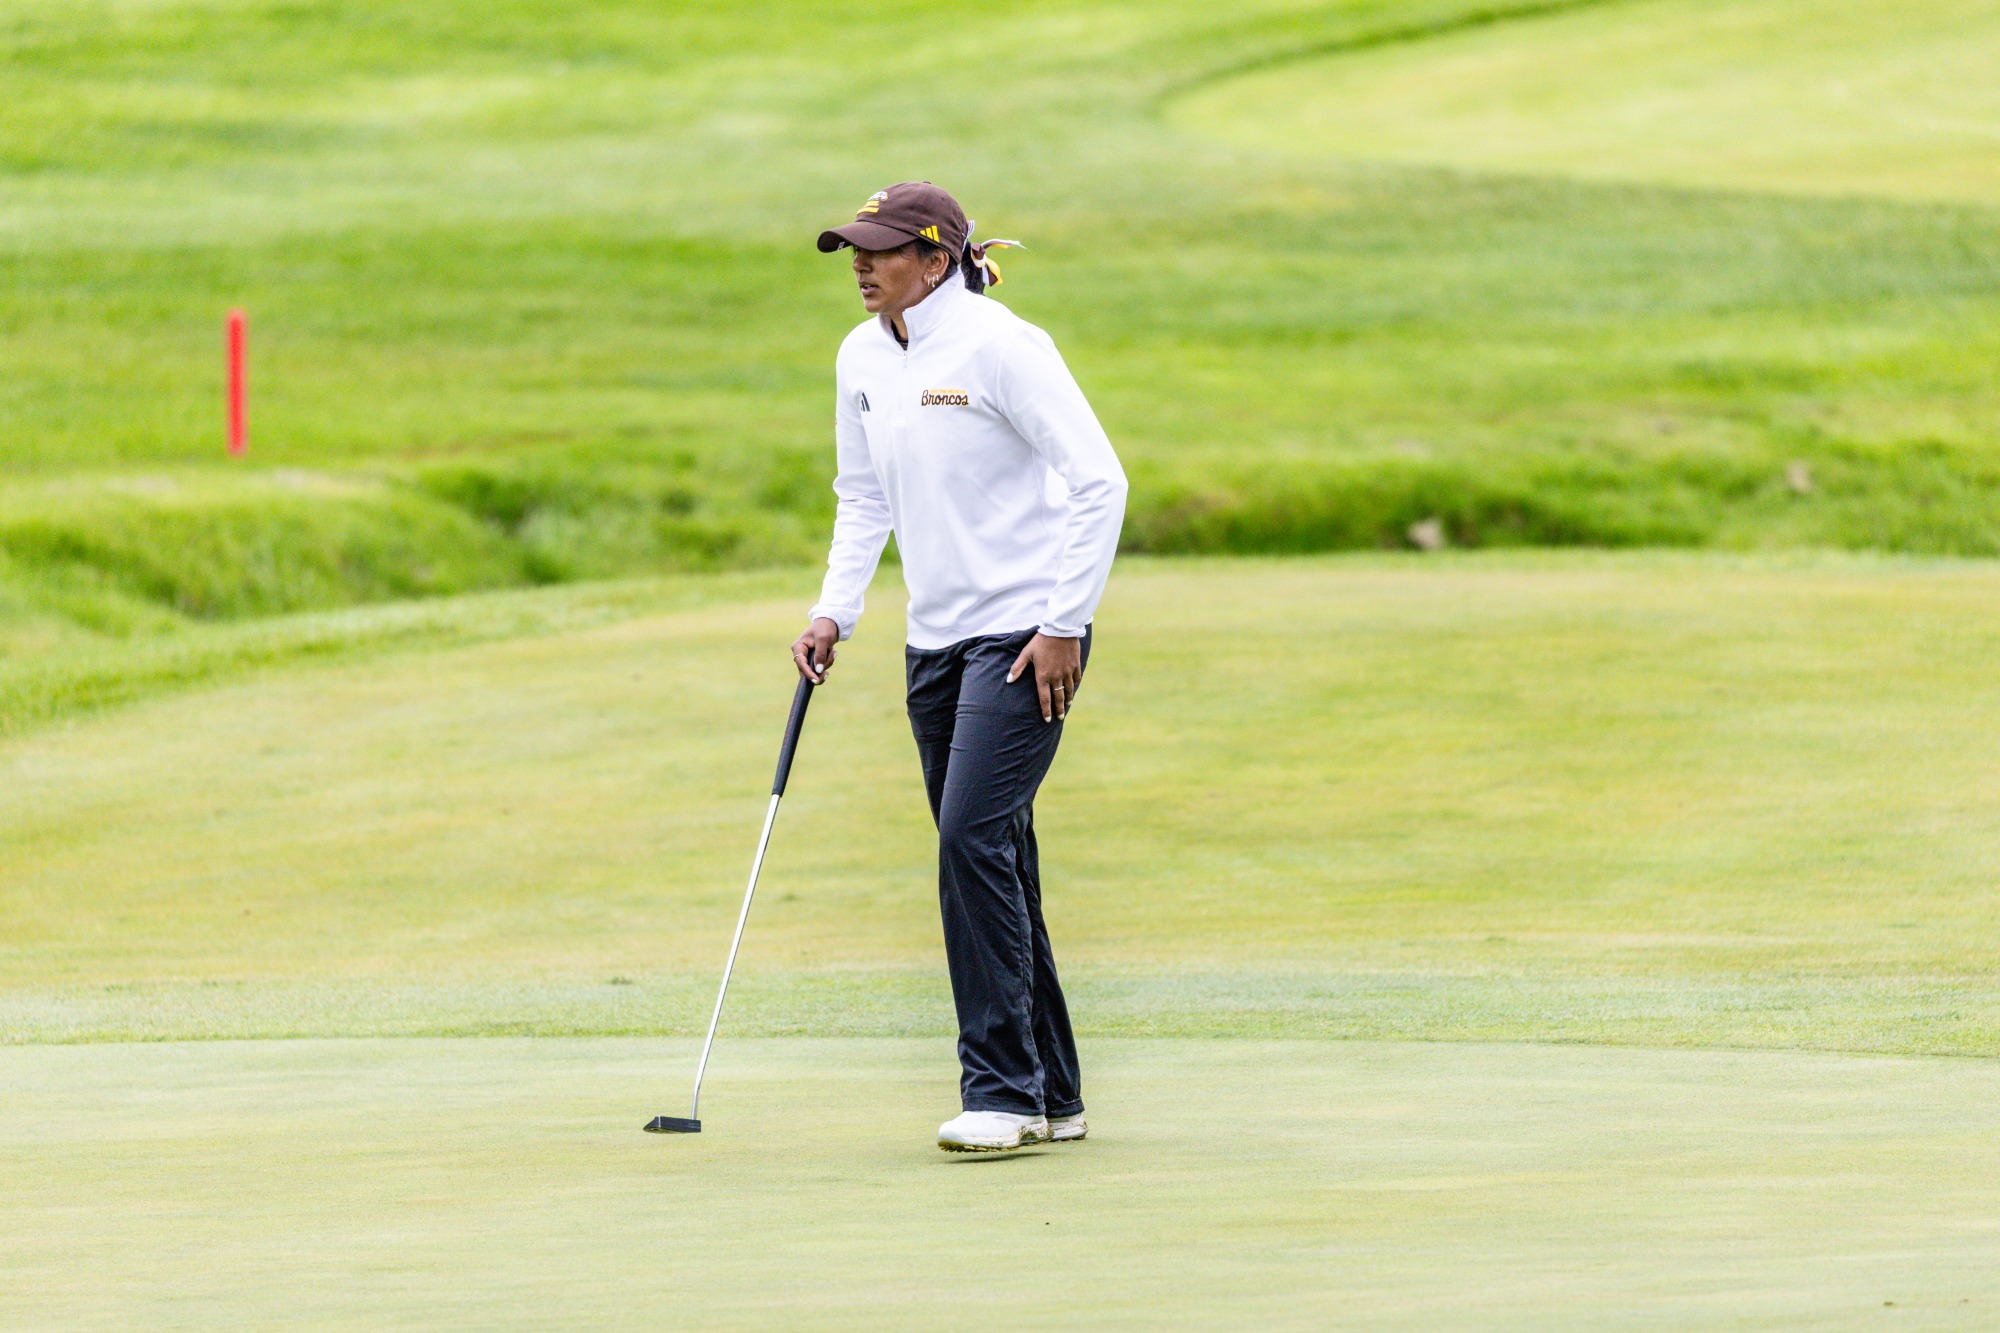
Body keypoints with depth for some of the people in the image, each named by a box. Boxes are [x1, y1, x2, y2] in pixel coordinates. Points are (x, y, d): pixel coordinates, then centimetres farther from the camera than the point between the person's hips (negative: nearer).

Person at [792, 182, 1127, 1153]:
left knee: (975, 836, -18)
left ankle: (1003, 1092, -14)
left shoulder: (999, 346, -15)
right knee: (987, 857, 8)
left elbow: (1098, 480, -16)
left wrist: (1064, 624, -18)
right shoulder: (861, 360, 8)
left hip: (1023, 631, -8)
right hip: (935, 639, 8)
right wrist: (834, 611, 7)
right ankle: (1053, 1096, 16)